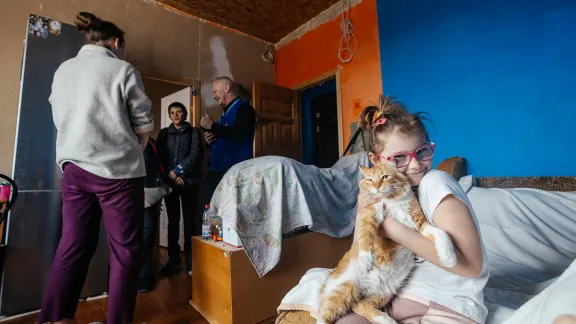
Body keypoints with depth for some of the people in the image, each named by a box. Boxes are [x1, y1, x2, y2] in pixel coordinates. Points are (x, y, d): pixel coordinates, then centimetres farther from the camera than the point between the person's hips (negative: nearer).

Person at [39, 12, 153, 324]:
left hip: (74, 169, 6)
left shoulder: (62, 70, 13)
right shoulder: (123, 70, -3)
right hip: (118, 171, -5)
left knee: (72, 245, 12)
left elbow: (60, 120, 18)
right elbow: (144, 124, -2)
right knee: (125, 248, 3)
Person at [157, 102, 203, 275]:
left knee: (190, 219, -1)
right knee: (173, 220, 5)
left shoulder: (194, 132, 8)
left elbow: (195, 155, -4)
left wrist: (179, 170, -11)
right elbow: (160, 157, 6)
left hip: (189, 181, -2)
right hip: (170, 181, 2)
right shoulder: (164, 133, 15)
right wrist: (170, 173, -9)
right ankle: (173, 257, 16)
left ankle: (190, 257, 9)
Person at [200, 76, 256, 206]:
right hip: (216, 172, 9)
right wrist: (210, 142, 6)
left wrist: (211, 126, -12)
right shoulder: (226, 113, 22)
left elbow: (238, 136, -22)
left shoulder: (243, 108, -4)